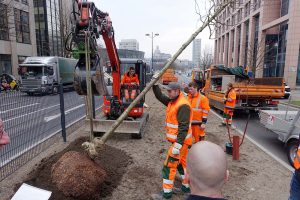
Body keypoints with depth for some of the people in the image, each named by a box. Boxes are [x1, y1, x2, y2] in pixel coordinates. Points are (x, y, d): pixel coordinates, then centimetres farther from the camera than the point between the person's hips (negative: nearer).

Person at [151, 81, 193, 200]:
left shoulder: (183, 105, -24)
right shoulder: (172, 101, 7)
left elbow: (183, 128, -27)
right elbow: (160, 96, 15)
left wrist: (177, 145, -29)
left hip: (180, 141, -10)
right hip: (177, 140, 10)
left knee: (169, 165, -2)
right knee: (181, 162, 21)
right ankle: (187, 186, 37)